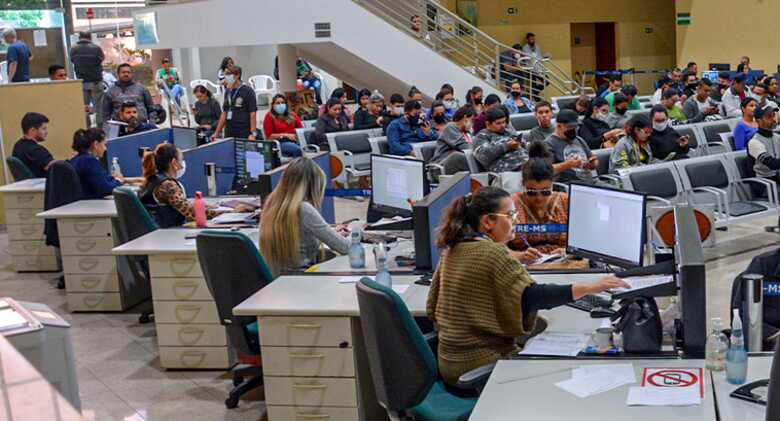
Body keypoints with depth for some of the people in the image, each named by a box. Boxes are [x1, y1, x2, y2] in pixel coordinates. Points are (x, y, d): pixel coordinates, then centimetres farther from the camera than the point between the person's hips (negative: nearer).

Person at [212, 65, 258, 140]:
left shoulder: (248, 91, -5)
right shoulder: (228, 92, 14)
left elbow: (253, 114, -11)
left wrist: (253, 134, -18)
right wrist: (216, 133, 15)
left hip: (244, 135, -6)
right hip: (228, 135, 6)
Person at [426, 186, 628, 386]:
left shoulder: (451, 251, 5)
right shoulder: (494, 253, -19)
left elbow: (433, 309, 11)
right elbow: (532, 297, -31)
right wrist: (590, 288, -33)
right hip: (478, 368, -8)